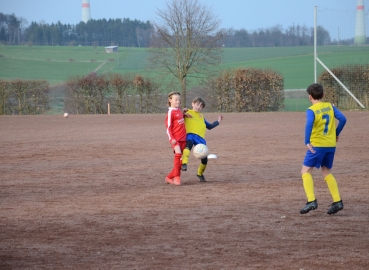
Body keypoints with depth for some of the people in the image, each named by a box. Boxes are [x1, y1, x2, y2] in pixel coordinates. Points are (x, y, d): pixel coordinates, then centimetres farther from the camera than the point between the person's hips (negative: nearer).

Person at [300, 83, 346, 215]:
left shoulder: (311, 110, -9)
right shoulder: (330, 106, 7)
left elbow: (309, 124, -27)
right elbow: (342, 119, 2)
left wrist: (307, 142, -23)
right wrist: (336, 134, 14)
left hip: (317, 145, -6)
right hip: (331, 145, 6)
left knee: (306, 171, 2)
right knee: (326, 172, 19)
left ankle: (311, 201, -14)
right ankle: (337, 201, 8)